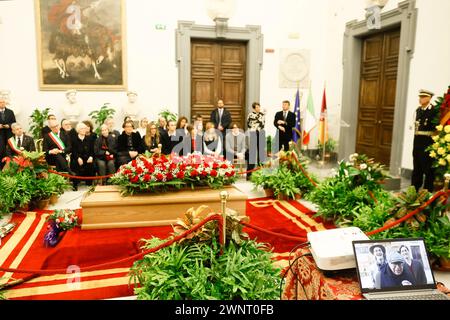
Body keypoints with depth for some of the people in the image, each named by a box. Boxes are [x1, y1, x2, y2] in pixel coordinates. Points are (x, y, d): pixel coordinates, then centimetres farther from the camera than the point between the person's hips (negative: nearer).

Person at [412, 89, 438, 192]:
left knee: (428, 168, 3)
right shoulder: (418, 110, 11)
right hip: (418, 141, 7)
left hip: (428, 142, -7)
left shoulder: (434, 110, -12)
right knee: (417, 167, 15)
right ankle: (414, 190, 25)